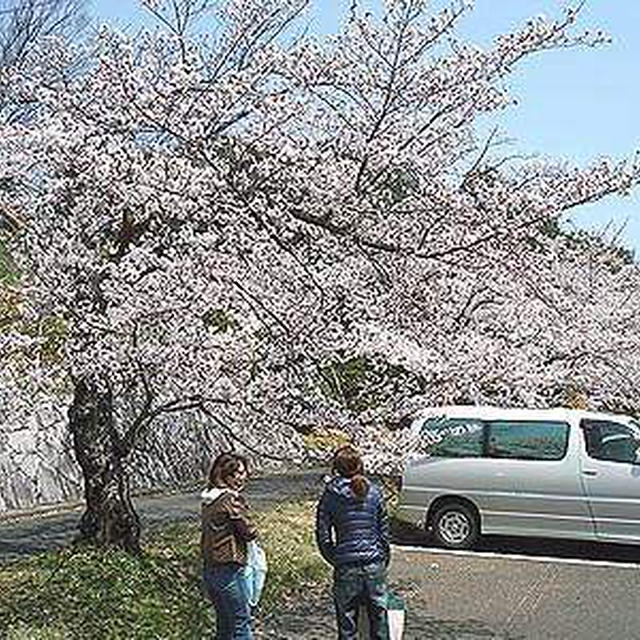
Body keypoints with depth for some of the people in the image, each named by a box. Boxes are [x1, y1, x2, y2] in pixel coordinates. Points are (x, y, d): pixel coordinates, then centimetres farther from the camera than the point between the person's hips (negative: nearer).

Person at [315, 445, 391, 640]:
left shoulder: (330, 496, -5)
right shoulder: (374, 492, 1)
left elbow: (323, 537, -4)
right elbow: (384, 531, 4)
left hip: (346, 567, -2)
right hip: (375, 565, 2)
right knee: (379, 618, 14)